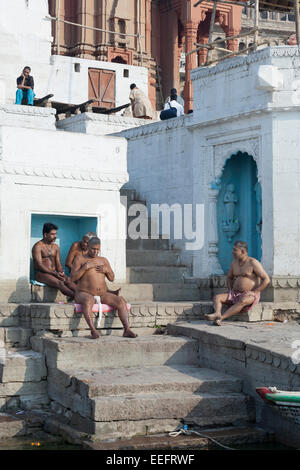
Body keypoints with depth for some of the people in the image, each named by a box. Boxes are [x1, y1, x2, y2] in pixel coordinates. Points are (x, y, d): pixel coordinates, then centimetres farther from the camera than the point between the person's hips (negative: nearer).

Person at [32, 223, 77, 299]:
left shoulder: (55, 247, 16)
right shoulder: (38, 246, -5)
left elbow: (58, 264, 14)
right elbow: (39, 265, -13)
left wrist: (61, 272, -11)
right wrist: (55, 274, -22)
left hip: (55, 273, 5)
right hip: (42, 273, -5)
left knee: (68, 280, -27)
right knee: (59, 283, -33)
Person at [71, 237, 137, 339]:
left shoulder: (103, 260, 17)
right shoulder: (80, 259, 5)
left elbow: (112, 278, 16)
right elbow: (73, 278, -4)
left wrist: (107, 270, -4)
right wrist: (85, 267, -15)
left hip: (102, 294, 5)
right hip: (84, 294, -4)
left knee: (121, 301, -21)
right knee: (88, 300, -41)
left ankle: (127, 329, -28)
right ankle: (93, 330, -49)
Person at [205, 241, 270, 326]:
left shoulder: (253, 263, -8)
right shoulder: (234, 263, 12)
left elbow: (266, 280, -11)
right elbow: (229, 278, 29)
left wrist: (254, 292, -15)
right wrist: (230, 290, 10)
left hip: (250, 295, -7)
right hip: (235, 295, 7)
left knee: (243, 301, -40)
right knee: (217, 297, -16)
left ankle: (222, 317, -49)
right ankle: (217, 314, -45)